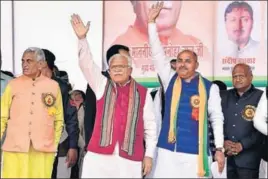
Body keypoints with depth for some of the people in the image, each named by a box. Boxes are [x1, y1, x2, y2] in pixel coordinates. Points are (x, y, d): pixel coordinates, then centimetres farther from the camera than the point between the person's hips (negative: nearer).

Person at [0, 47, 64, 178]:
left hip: (44, 149, 0)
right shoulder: (13, 84, 4)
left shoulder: (53, 86, 5)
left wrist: (55, 144, 8)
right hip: (15, 148, 0)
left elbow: (58, 119, 10)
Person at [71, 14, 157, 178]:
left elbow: (150, 126, 6)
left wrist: (149, 155, 2)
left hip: (130, 158, -1)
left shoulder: (143, 93, 7)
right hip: (99, 155, 1)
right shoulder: (102, 85, 11)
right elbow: (87, 65, -1)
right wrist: (82, 38, -14)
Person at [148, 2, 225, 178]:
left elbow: (217, 118, 4)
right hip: (168, 151, 3)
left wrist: (220, 148, 0)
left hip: (196, 152, -2)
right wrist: (152, 22, -1)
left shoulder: (209, 87, 1)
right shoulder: (170, 79, 8)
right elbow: (158, 53, 3)